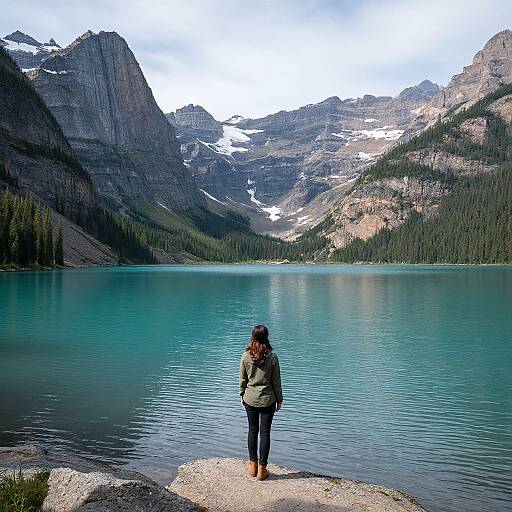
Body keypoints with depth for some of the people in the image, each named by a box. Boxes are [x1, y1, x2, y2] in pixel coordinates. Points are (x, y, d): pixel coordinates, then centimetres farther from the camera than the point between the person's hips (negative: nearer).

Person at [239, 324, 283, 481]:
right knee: (265, 432, 6)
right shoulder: (272, 356, -13)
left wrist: (242, 395, 14)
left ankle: (253, 465, 24)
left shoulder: (246, 356, -9)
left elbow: (242, 379, 0)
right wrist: (279, 399, 6)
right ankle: (262, 469, 12)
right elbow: (276, 381, -5)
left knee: (252, 430, 15)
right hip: (267, 400, -2)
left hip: (250, 399, 2)